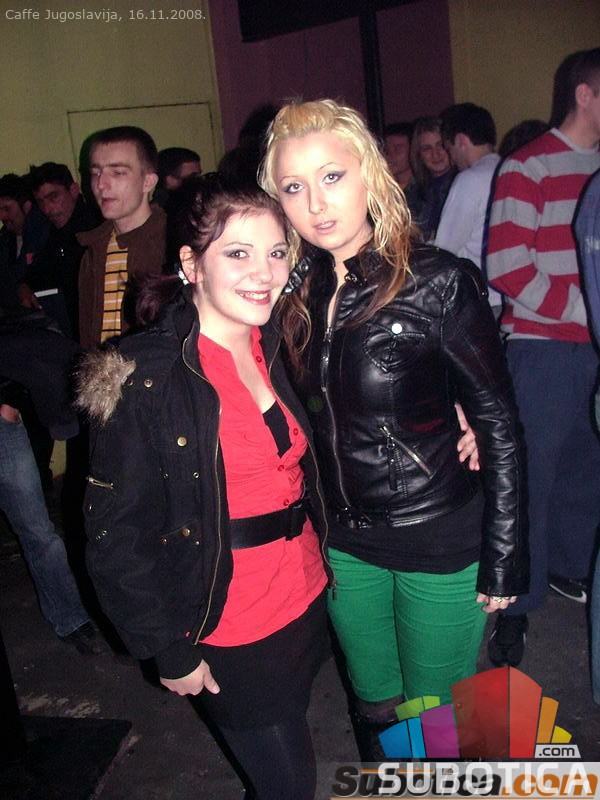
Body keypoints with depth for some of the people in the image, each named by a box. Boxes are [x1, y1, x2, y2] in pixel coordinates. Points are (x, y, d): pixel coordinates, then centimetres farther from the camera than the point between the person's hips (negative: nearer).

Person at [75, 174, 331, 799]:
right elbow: (117, 535, -16)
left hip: (305, 599, 6)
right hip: (228, 635, -6)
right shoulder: (145, 379, -21)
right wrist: (170, 651, -12)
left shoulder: (276, 348, 0)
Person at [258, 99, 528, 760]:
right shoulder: (295, 290, -3)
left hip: (440, 540, -4)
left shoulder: (438, 282, -17)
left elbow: (498, 425, -13)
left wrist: (503, 558, -12)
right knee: (373, 706, 23)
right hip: (344, 541, 5)